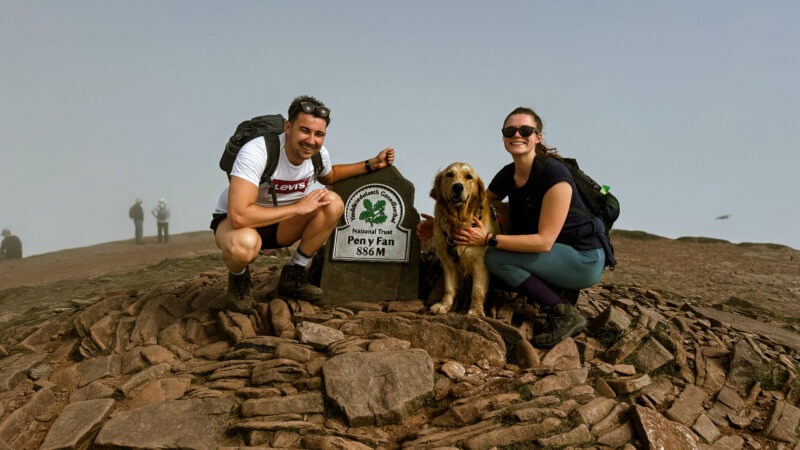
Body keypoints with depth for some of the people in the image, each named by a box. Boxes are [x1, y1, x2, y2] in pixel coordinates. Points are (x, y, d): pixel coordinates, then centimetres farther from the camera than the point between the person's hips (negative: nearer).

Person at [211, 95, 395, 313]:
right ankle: (239, 278, -2)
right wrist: (299, 207, -33)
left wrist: (371, 164, 2)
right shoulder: (256, 152, -33)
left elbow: (329, 176, 15)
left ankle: (293, 275, -3)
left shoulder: (319, 153, -12)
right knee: (244, 245, -42)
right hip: (234, 222, -5)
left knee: (333, 203, -18)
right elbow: (239, 216, -41)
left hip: (280, 224, 6)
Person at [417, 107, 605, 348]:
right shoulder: (507, 175, 1)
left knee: (496, 258, -20)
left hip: (585, 259, -8)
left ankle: (565, 315, -11)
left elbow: (544, 241, -25)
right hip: (554, 256, 8)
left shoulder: (554, 174, -22)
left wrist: (489, 239, -28)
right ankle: (558, 291, 4)